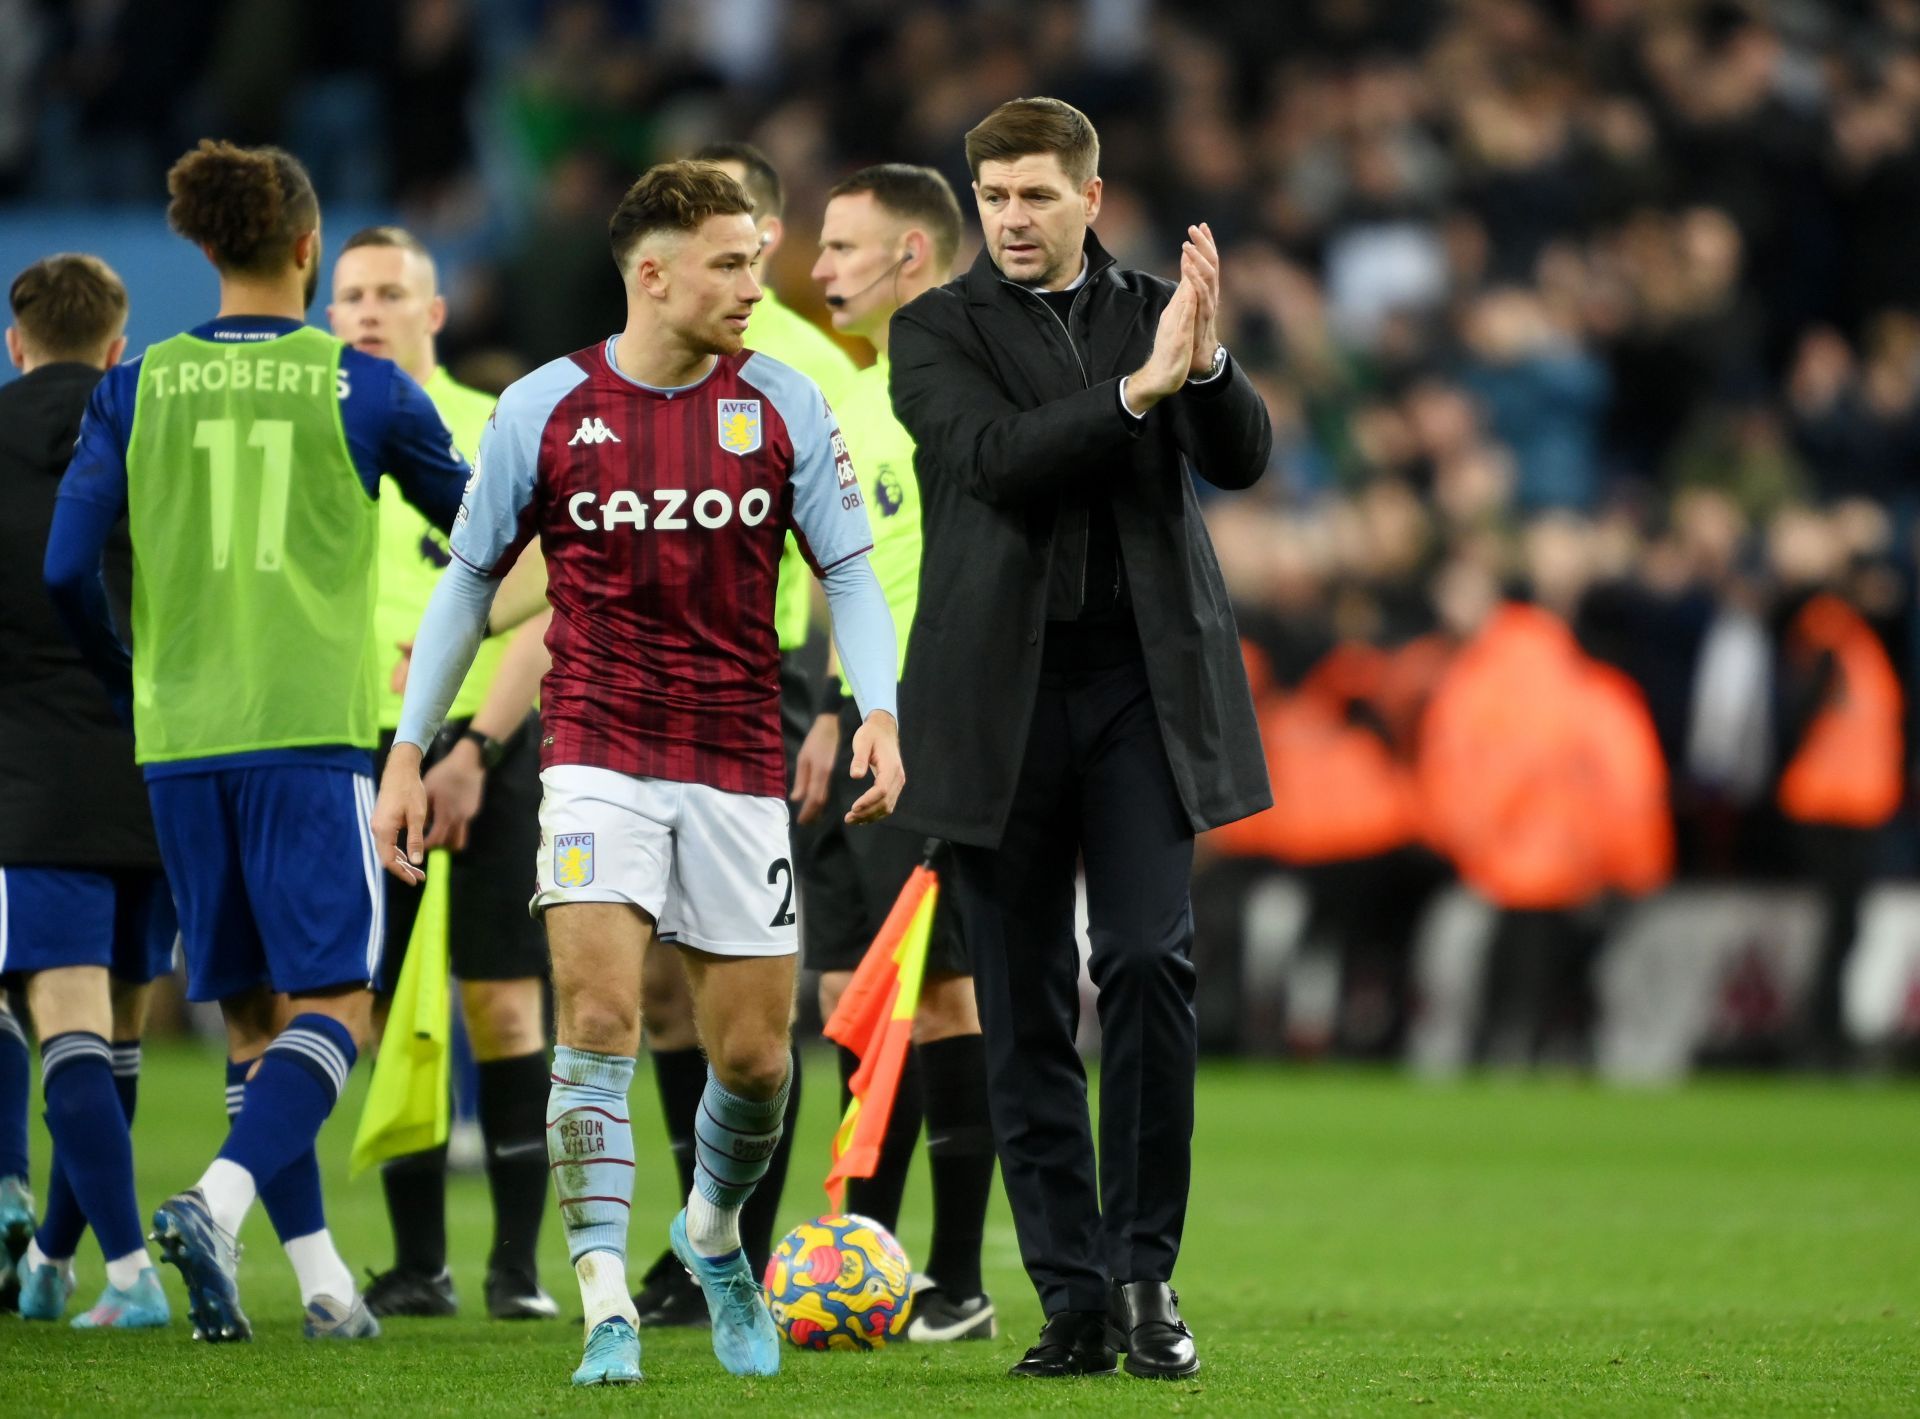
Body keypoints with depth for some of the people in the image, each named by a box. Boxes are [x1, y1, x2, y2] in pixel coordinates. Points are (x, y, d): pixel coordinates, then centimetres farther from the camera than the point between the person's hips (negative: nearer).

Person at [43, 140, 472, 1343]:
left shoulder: (137, 390, 4)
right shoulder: (364, 388, -1)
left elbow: (68, 572, 1)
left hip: (181, 740, 3)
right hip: (311, 735, -3)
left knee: (254, 1016, 12)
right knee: (334, 1005, -4)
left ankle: (322, 1278, 9)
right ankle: (218, 1201, -27)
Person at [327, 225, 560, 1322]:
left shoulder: (499, 436, -1)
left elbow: (546, 615, -5)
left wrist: (474, 750, -13)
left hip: (484, 749, -3)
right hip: (358, 755, 3)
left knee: (502, 1003, -6)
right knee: (397, 1012, 3)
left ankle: (520, 1262, -2)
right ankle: (418, 1263, 9)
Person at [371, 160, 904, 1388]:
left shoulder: (783, 405, 1)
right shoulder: (544, 410, -1)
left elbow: (849, 571, 5)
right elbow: (470, 581, 9)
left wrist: (880, 712, -12)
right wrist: (409, 752, 7)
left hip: (739, 766, 2)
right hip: (598, 754, -2)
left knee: (755, 1055, 4)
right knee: (599, 1015, -17)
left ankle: (714, 1235, 35)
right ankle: (609, 1314, -16)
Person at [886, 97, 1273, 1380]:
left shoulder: (1157, 311, 10)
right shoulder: (939, 332, 4)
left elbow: (1242, 457, -3)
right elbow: (996, 457, -13)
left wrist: (1205, 360, -21)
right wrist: (1136, 388, -23)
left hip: (1143, 687, 0)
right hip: (1003, 694, 0)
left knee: (1151, 961, -12)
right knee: (1026, 1007, 2)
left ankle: (1145, 1269, -1)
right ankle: (1074, 1297, 8)